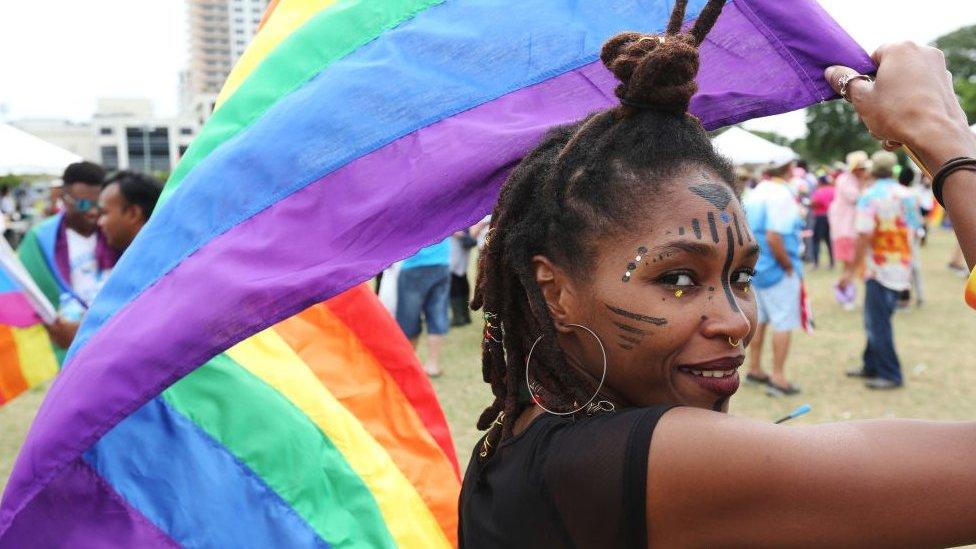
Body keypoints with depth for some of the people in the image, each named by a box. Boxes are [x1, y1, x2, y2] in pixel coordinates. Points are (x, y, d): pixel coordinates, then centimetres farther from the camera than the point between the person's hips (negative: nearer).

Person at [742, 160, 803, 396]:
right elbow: (773, 237, -25)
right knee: (783, 323, 1)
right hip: (777, 271, -8)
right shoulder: (781, 195, -18)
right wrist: (788, 265, -13)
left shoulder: (755, 193, 8)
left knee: (758, 319, 17)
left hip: (754, 268, 8)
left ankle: (754, 369, 26)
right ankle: (778, 378, 5)